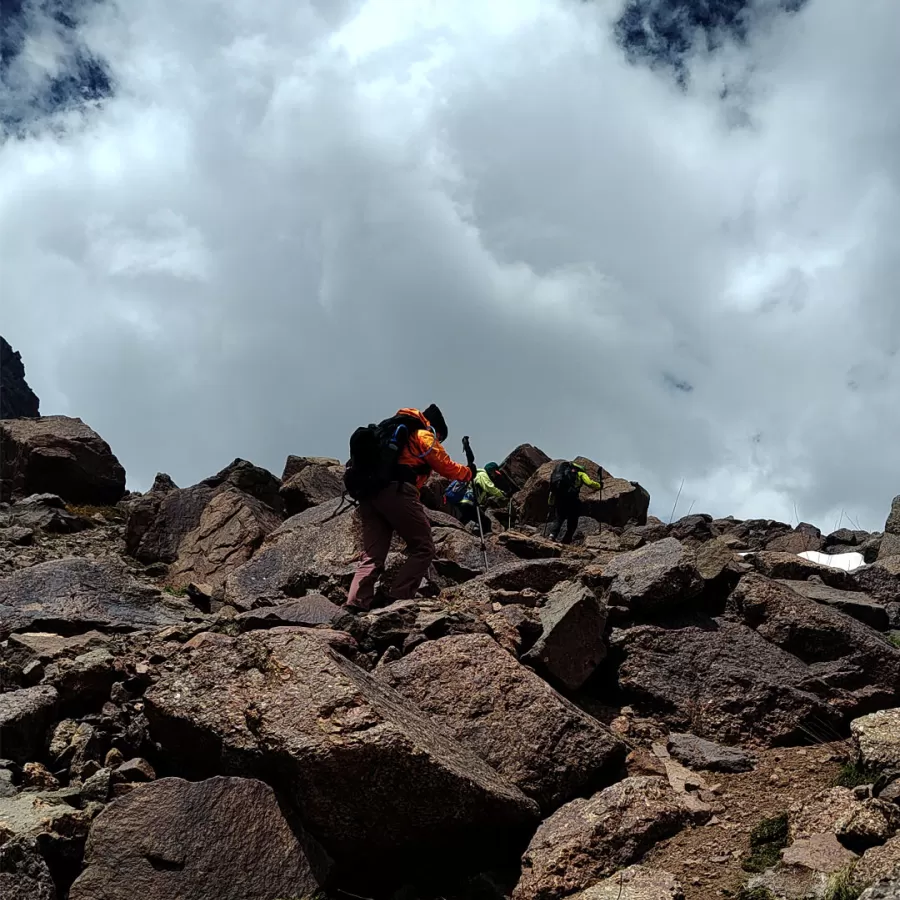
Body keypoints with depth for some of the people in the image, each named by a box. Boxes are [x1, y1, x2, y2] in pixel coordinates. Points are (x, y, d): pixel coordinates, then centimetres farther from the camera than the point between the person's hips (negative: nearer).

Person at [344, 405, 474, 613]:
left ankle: (355, 606, -12)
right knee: (423, 548, 1)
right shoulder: (424, 435, 10)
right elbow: (445, 466, 14)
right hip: (396, 491, -8)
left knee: (372, 556, 4)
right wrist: (468, 473, 29)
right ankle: (398, 600, -11)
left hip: (368, 492, 8)